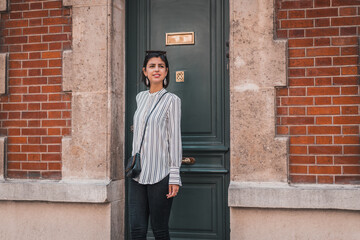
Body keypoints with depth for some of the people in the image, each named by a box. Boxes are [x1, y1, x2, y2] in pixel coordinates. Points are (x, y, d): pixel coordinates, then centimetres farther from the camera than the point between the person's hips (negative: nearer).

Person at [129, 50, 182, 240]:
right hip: (138, 174, 5)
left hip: (160, 174, -5)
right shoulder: (140, 97, 12)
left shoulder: (171, 100, -4)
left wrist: (174, 177, -11)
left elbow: (174, 138, -7)